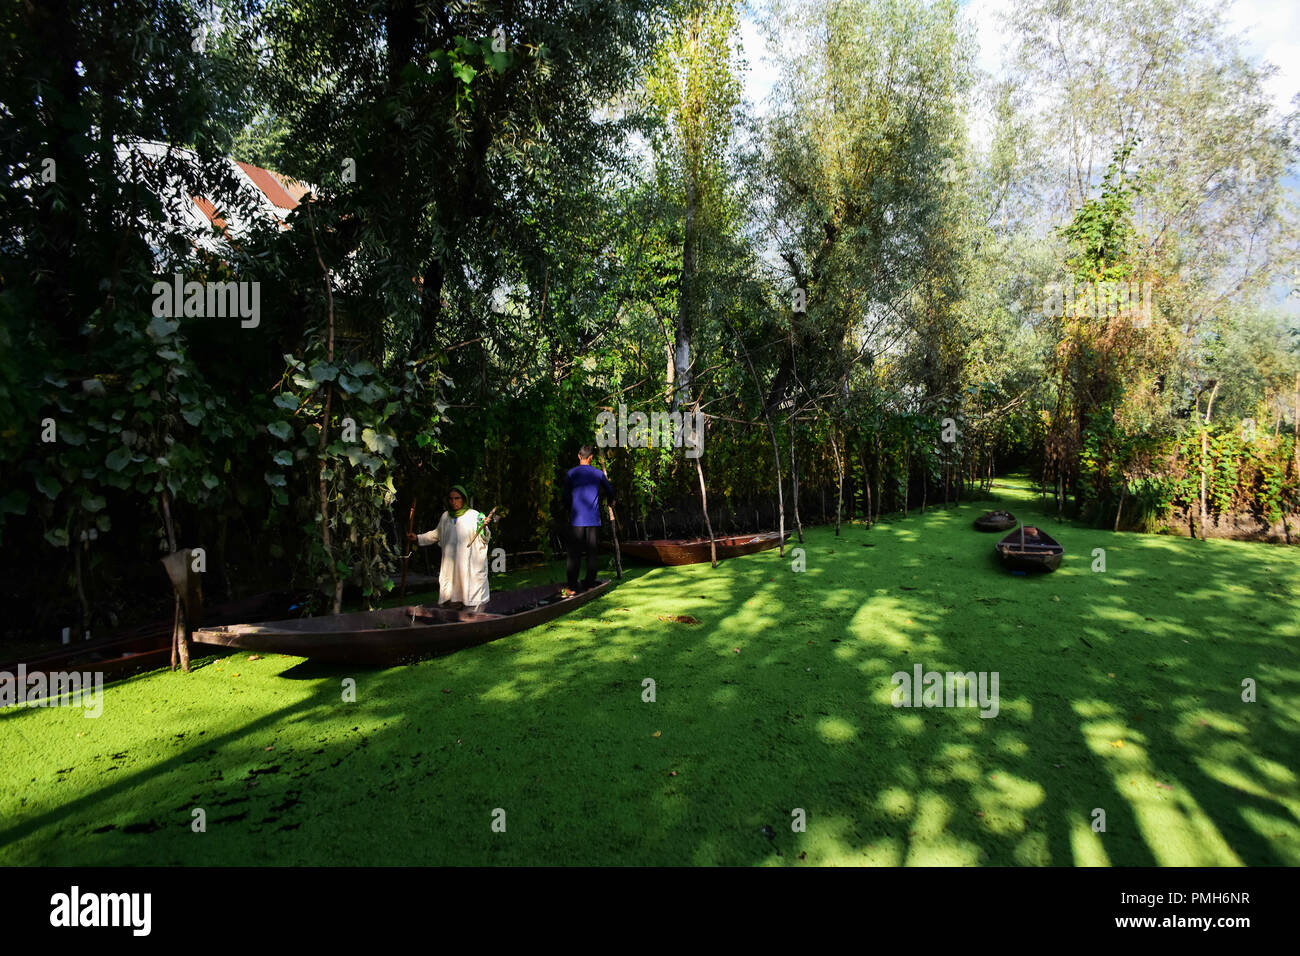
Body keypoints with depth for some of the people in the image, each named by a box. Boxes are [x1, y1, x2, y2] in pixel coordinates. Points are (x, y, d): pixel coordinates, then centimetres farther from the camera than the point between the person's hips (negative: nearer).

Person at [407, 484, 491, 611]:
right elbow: (436, 534, 28)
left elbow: (483, 541, -8)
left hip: (470, 568, -5)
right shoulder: (445, 517, 11)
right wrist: (418, 538, 21)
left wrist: (483, 527, -27)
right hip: (450, 568, 5)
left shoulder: (475, 516, -5)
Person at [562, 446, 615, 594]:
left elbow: (566, 496, 5)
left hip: (576, 519, -1)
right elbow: (610, 490, 20)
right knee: (592, 554, 8)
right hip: (594, 520, 1)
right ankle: (590, 584, 11)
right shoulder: (599, 474, 5)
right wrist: (610, 502, 42)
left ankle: (572, 587, -1)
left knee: (574, 554, 1)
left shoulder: (571, 473, -1)